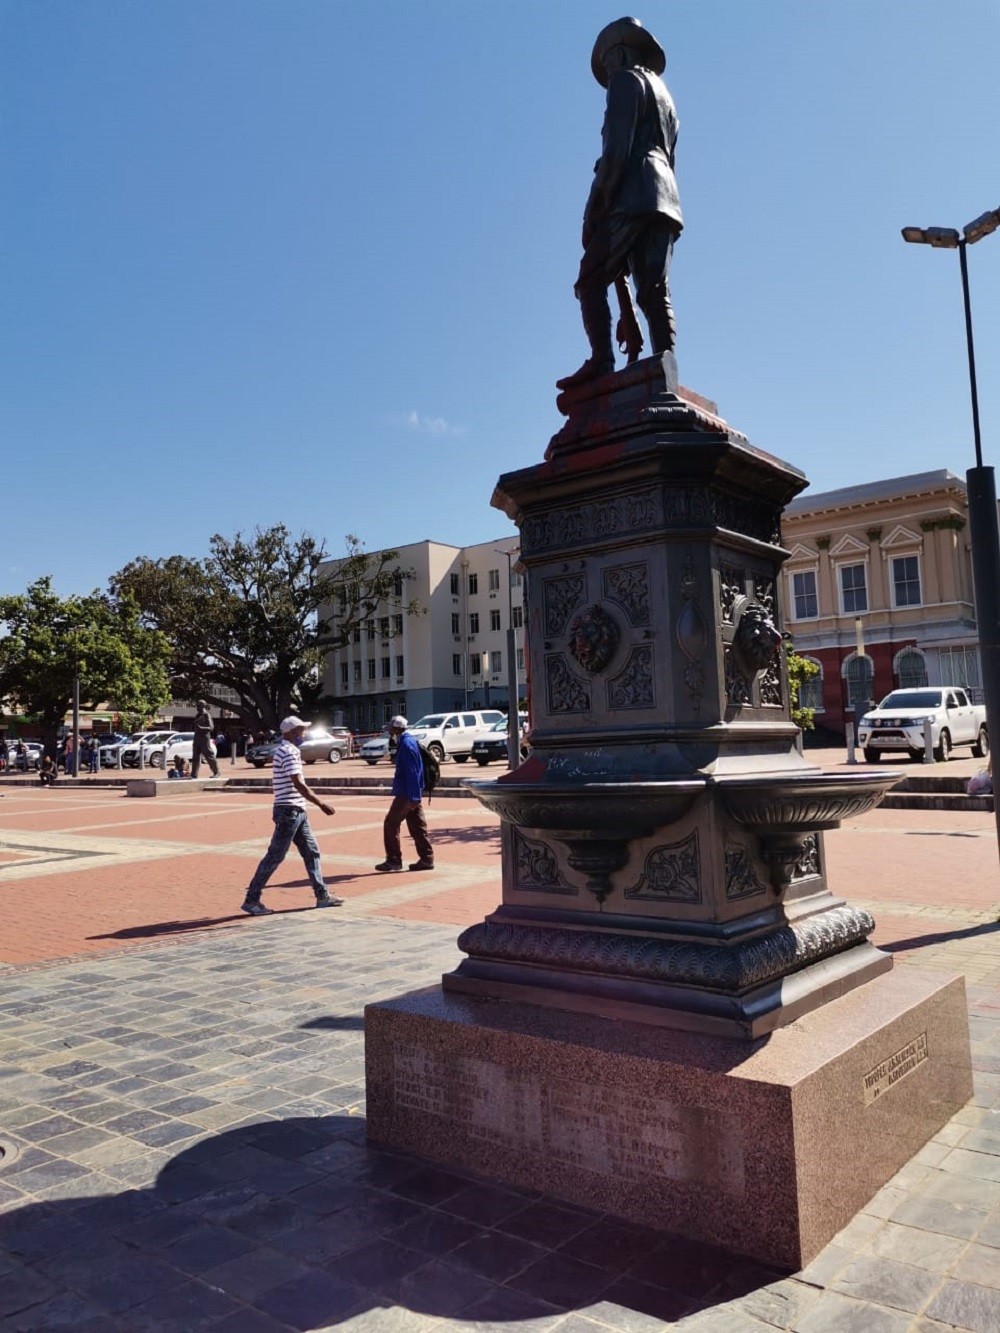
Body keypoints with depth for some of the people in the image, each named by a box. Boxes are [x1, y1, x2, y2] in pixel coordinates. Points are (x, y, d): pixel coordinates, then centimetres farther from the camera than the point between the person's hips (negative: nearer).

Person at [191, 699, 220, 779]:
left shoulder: (206, 715, -9)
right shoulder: (197, 715, 13)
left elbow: (210, 728, -16)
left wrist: (201, 728, -28)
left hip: (204, 738, -8)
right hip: (197, 737, 8)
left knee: (209, 756, -3)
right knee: (195, 757, 5)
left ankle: (216, 772, 6)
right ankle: (194, 774, 7)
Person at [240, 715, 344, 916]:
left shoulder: (285, 750, 16)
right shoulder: (289, 752, -16)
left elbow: (273, 783, 23)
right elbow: (299, 784, -23)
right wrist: (321, 804, -22)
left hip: (298, 811, 10)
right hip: (289, 810, -10)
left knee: (312, 852, 11)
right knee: (274, 856, -4)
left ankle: (322, 895, 16)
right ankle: (251, 900, 4)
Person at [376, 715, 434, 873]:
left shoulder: (406, 745, -16)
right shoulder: (409, 742, 15)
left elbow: (412, 773, -22)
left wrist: (412, 797, -24)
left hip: (407, 794, -10)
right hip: (412, 794, 10)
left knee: (391, 824, -2)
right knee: (417, 826, 10)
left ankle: (393, 860, 3)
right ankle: (427, 859, 11)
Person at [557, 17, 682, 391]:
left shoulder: (627, 80, 7)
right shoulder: (663, 95, 33)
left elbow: (616, 149, -9)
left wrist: (594, 206, -13)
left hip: (633, 198, -8)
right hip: (665, 201, 8)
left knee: (591, 281, -9)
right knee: (655, 292, -3)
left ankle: (601, 360, -25)